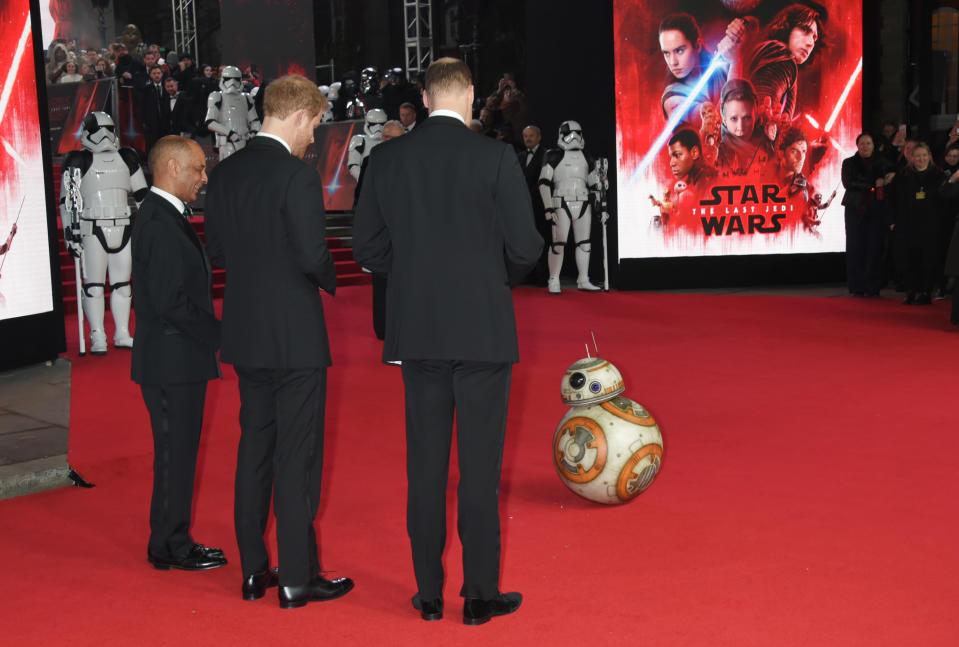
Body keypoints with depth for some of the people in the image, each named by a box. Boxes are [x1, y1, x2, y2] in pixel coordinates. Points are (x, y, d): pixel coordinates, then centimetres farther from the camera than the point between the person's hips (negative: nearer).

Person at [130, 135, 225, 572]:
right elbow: (170, 301, -23)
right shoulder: (160, 223, -18)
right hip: (172, 361, -10)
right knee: (175, 454, -1)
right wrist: (219, 335, -14)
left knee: (178, 452, 15)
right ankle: (171, 548, 10)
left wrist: (213, 332, 10)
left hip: (179, 359, 10)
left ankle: (171, 542, 25)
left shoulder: (164, 217, 14)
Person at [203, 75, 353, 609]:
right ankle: (297, 578, 9)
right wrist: (332, 280, 0)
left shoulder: (226, 173, 5)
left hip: (245, 334, 7)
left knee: (255, 449, 15)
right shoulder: (297, 175, -17)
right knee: (298, 456, 1)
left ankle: (254, 571, 22)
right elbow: (314, 256, -20)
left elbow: (217, 250, 10)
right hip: (295, 336, -7)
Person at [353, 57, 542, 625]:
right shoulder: (495, 157, -9)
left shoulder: (388, 158, 1)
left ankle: (429, 592, 17)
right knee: (480, 465, 4)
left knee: (425, 462, 10)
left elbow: (367, 245, 5)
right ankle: (481, 594, 10)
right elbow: (525, 247, -9)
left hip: (417, 332, 3)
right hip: (483, 330, -3)